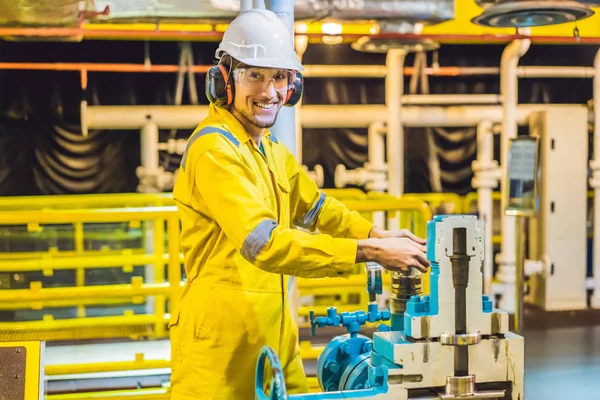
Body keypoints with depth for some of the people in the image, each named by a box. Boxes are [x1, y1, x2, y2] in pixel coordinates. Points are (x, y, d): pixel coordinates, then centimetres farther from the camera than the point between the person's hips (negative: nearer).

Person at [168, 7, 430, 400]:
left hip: (274, 336, 9)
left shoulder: (270, 148, 12)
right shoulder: (214, 149, -19)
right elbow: (265, 243, -27)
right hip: (221, 341, -8)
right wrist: (368, 251, -26)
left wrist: (378, 234, 2)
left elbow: (314, 206, 19)